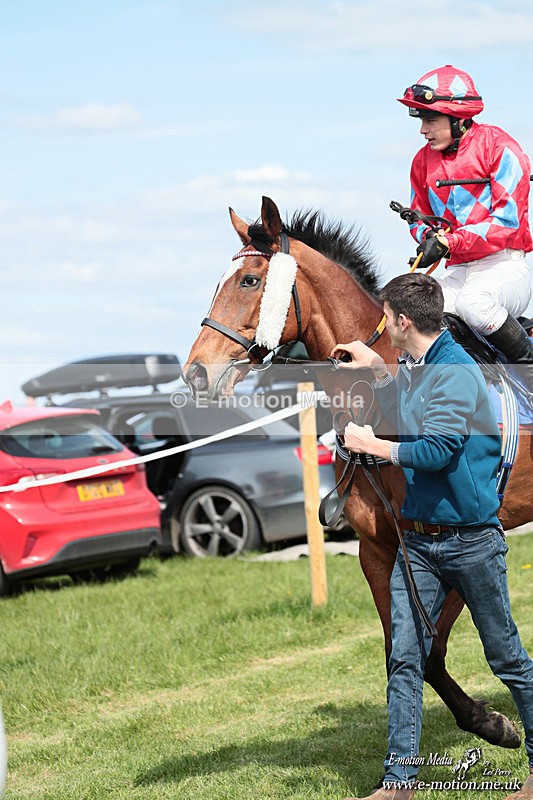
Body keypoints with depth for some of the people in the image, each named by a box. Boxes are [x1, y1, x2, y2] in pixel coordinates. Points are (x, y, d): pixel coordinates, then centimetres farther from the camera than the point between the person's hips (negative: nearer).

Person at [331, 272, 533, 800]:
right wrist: (377, 370, 24)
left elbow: (436, 451, -25)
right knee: (405, 658, 1)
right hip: (417, 539, 8)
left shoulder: (456, 371, -16)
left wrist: (371, 444, -13)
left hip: (470, 538, -8)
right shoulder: (412, 369, 10)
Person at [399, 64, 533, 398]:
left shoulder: (499, 147, -8)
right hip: (459, 270, 6)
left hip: (506, 265, -6)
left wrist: (450, 242, -23)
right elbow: (419, 217, 22)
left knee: (474, 302, -36)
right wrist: (428, 236, -3)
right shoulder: (424, 161, 10)